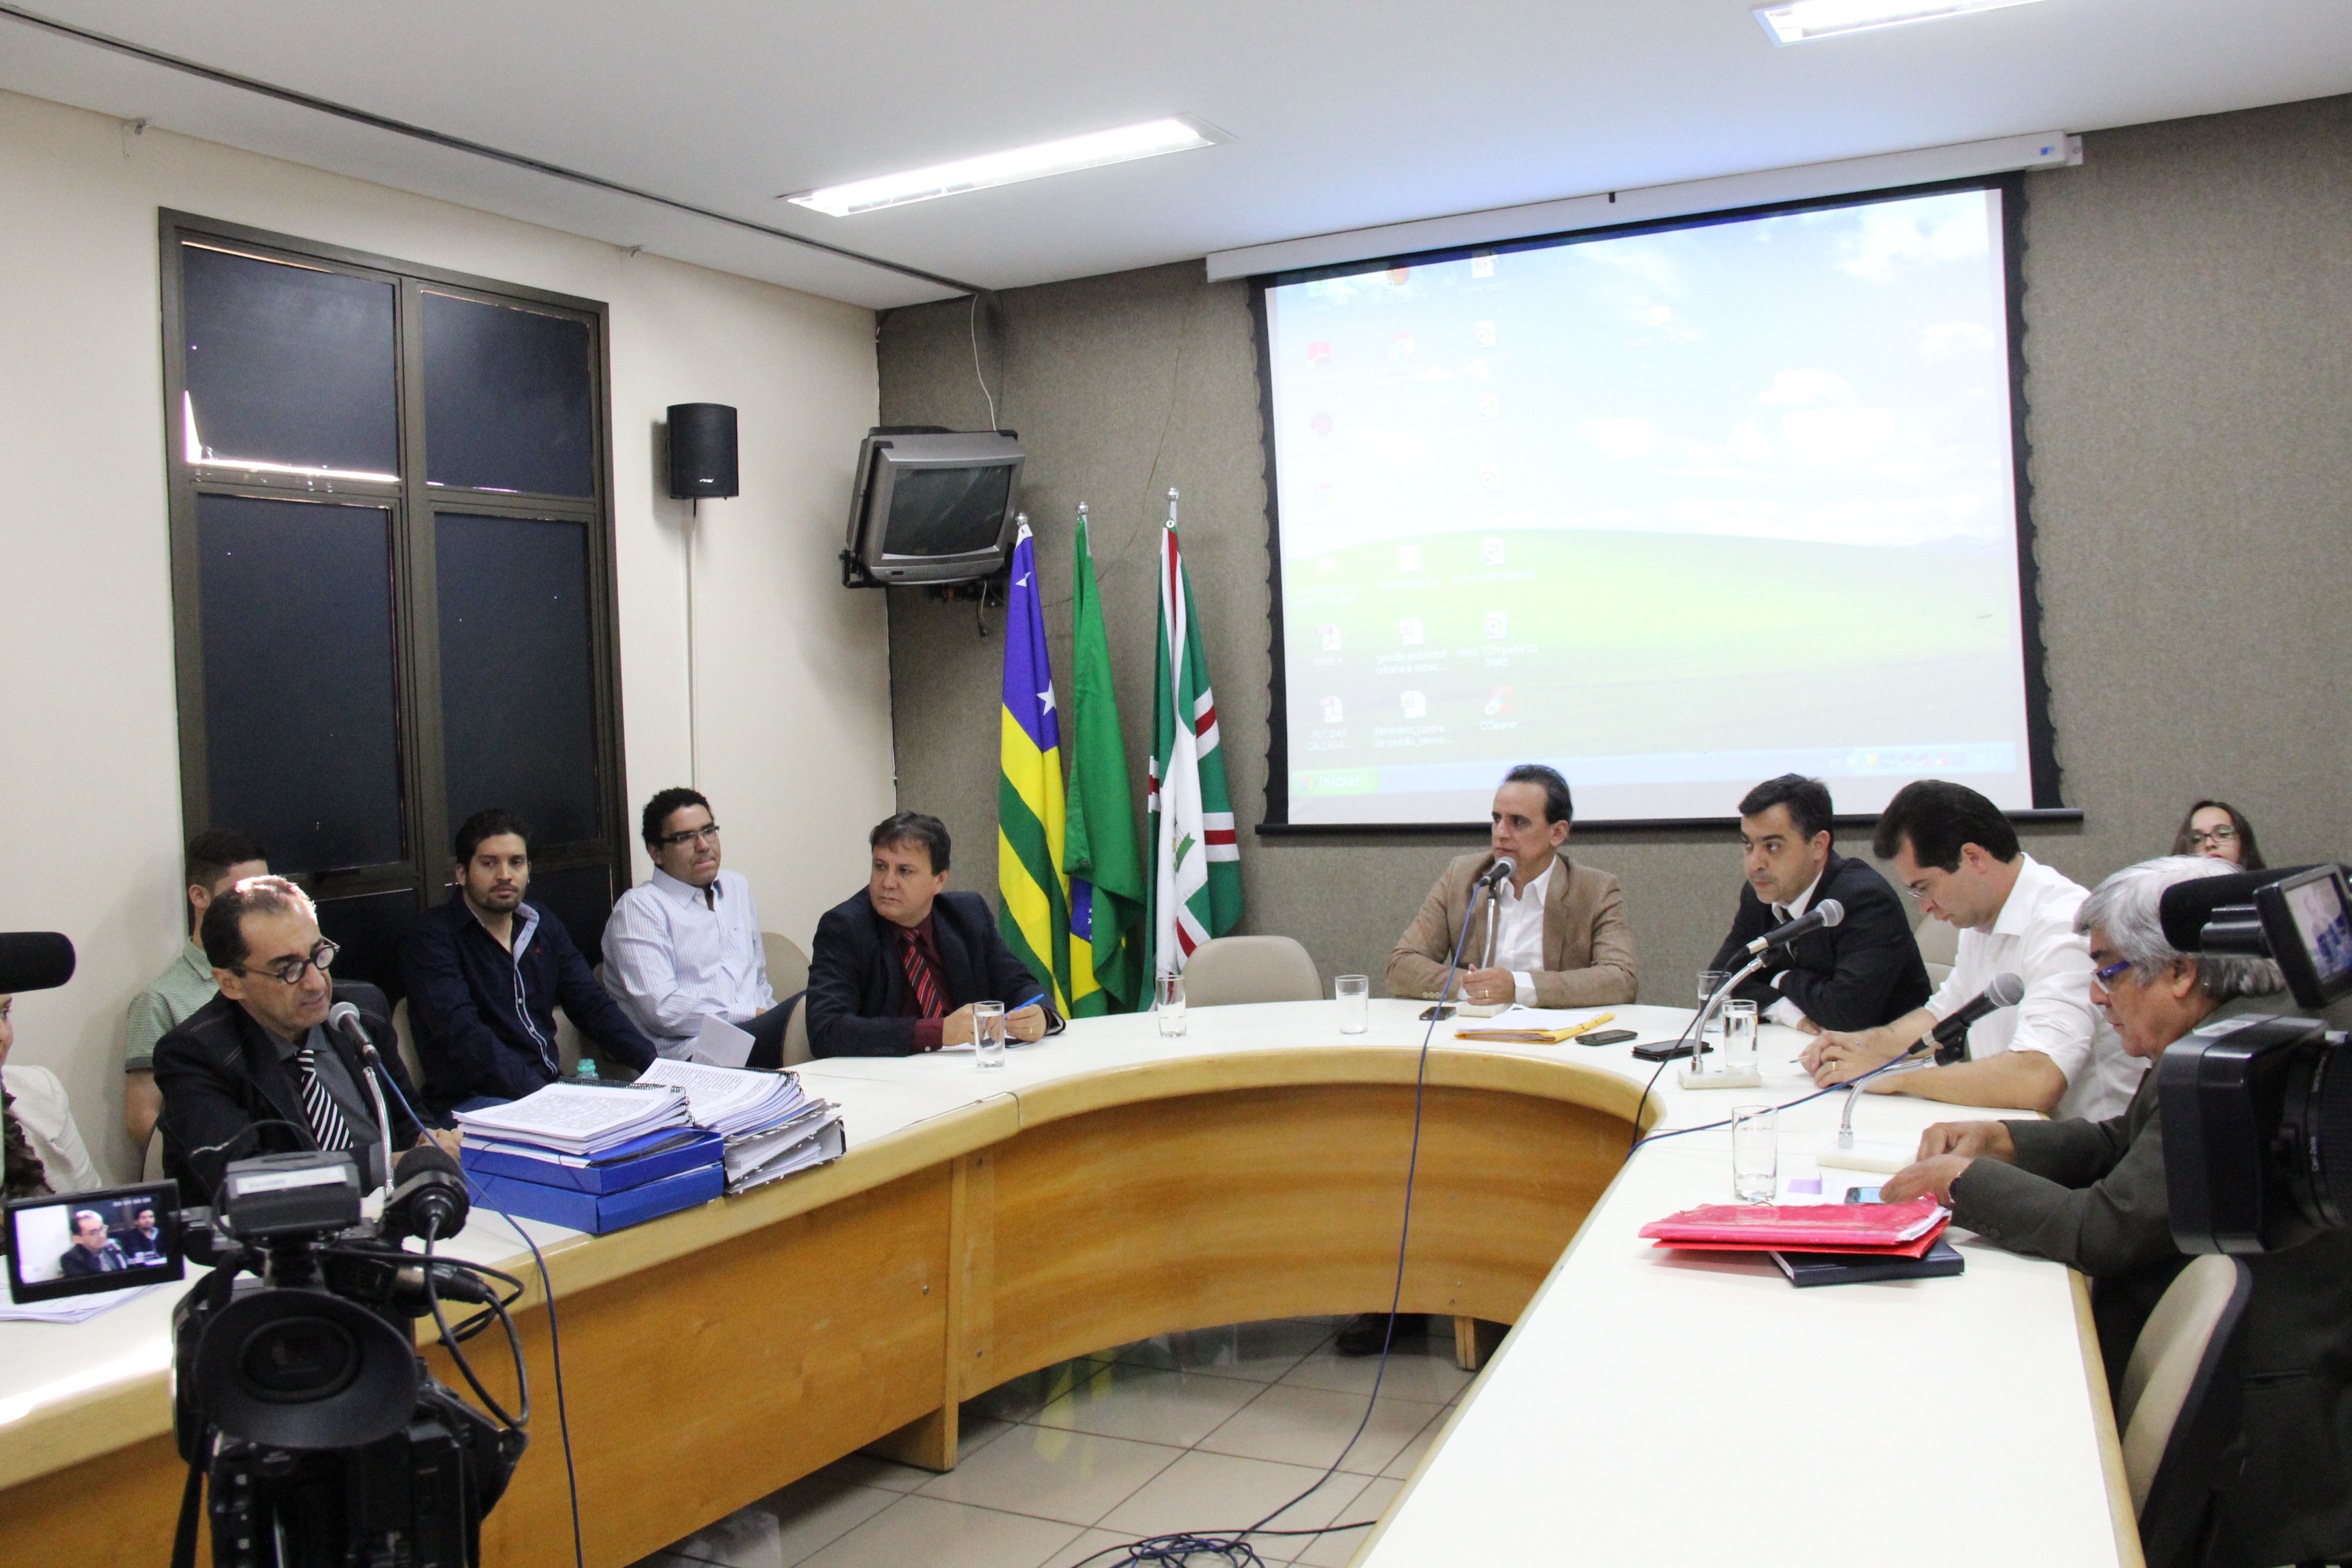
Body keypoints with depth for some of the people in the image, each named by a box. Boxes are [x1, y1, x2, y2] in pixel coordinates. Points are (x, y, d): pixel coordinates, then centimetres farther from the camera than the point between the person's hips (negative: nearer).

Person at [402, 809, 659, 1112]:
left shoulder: (543, 926, 14)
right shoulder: (433, 938, -8)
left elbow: (592, 1005, 10)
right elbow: (462, 1034, -21)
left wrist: (657, 1064, -6)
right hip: (471, 1100, -7)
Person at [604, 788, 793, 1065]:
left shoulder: (737, 887, 23)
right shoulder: (639, 907, -1)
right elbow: (661, 1009, -12)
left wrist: (771, 1019, 4)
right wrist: (752, 1015, -11)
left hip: (757, 1034, 7)